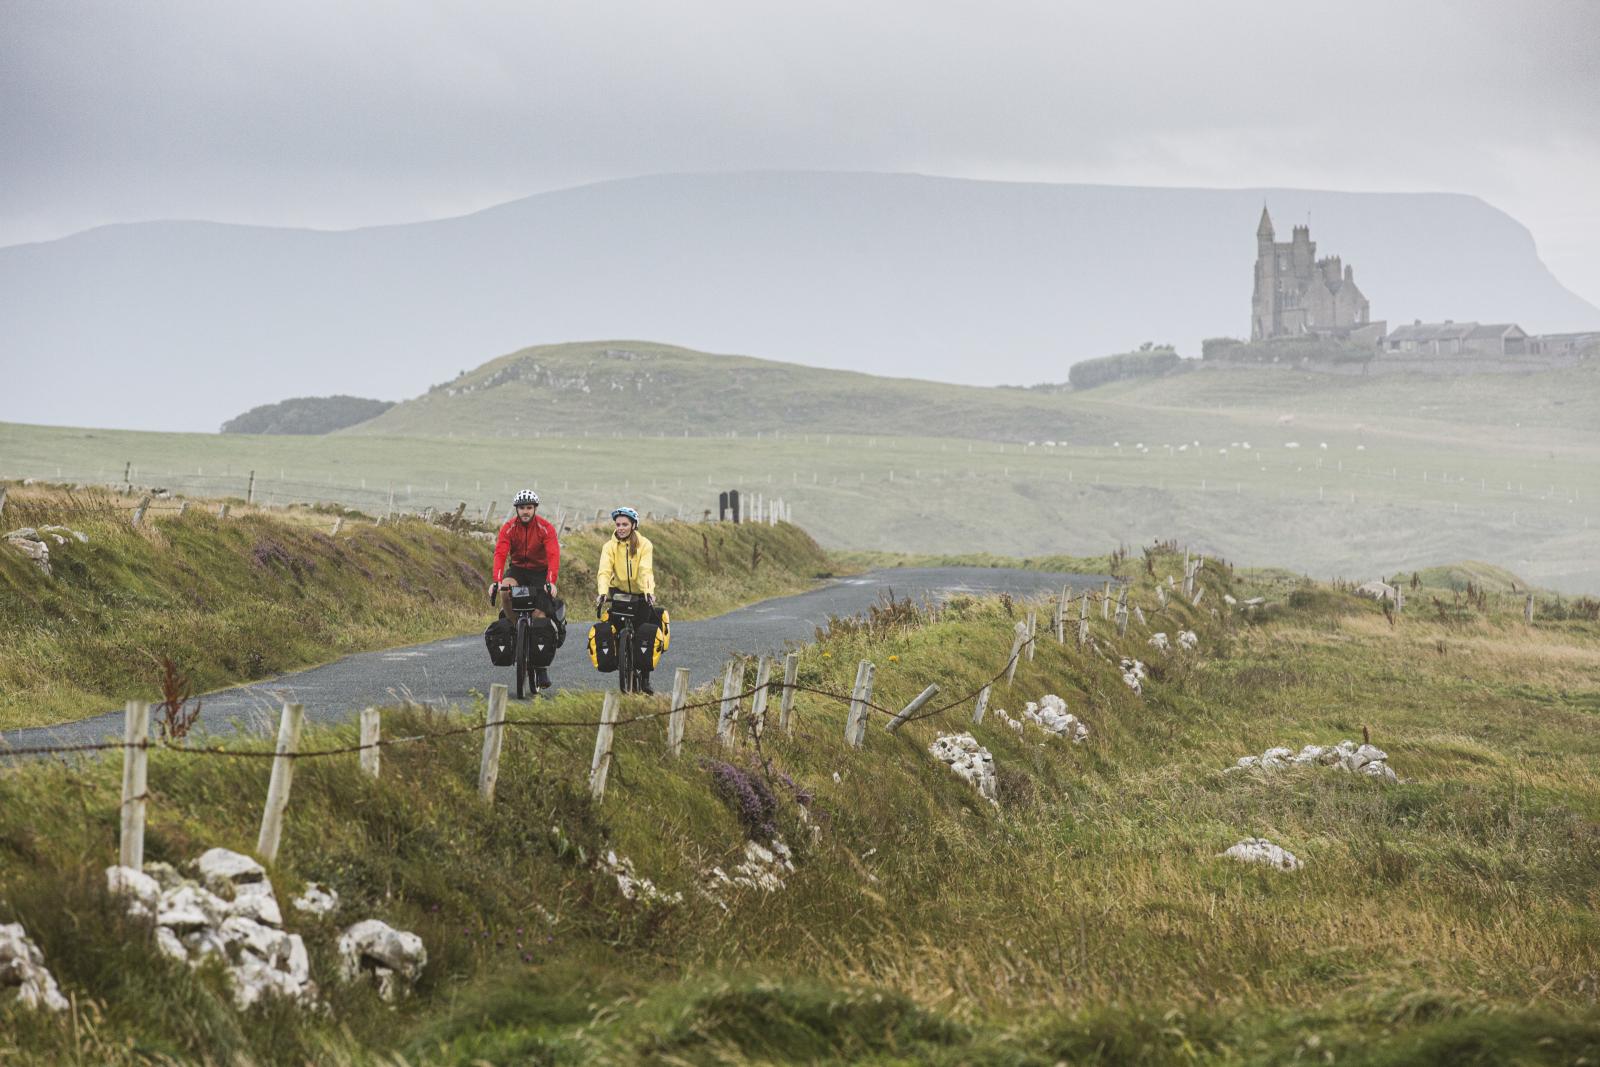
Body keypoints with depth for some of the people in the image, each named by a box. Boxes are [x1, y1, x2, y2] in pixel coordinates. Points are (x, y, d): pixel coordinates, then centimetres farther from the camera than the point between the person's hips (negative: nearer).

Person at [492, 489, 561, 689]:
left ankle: (541, 667, -2)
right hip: (518, 568, 1)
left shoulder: (546, 529, -16)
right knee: (505, 590, -34)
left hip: (540, 571, -1)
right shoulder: (509, 528, -12)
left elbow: (553, 555, -26)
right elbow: (500, 553, -22)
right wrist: (497, 581, -37)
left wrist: (551, 582, -41)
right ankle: (509, 619, -4)